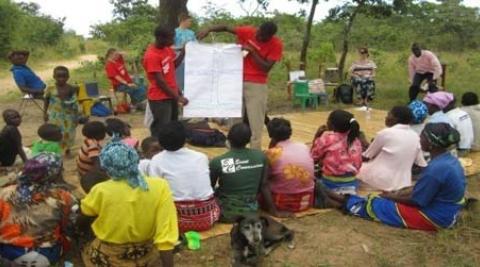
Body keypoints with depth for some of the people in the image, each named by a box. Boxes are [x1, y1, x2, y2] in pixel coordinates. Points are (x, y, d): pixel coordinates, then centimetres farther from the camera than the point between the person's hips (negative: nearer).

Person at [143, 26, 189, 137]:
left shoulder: (167, 49, 3)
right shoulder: (151, 56, -21)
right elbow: (160, 82, -21)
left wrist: (184, 51, 3)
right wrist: (178, 97, -18)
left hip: (171, 96, 9)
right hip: (159, 99, -8)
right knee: (161, 130, -3)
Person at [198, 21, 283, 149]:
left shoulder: (276, 45, -11)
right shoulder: (248, 32, -4)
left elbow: (266, 68, -16)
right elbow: (226, 28, 4)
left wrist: (252, 51, -21)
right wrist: (208, 30, -11)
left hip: (257, 85, -3)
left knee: (255, 122, -4)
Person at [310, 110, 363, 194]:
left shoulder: (327, 138, -12)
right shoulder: (355, 140, 1)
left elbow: (313, 158, -2)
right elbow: (358, 164, 8)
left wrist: (317, 136, 0)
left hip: (330, 182, -6)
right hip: (351, 181, 6)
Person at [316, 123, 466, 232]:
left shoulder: (436, 169, -27)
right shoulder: (448, 159, 2)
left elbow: (415, 200, -19)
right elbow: (420, 189, 10)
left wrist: (392, 197, -3)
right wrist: (396, 195, 6)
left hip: (435, 217, -8)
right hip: (443, 210, 8)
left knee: (376, 205, -3)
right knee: (383, 198, 10)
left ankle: (342, 203, 12)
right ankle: (345, 200, 16)